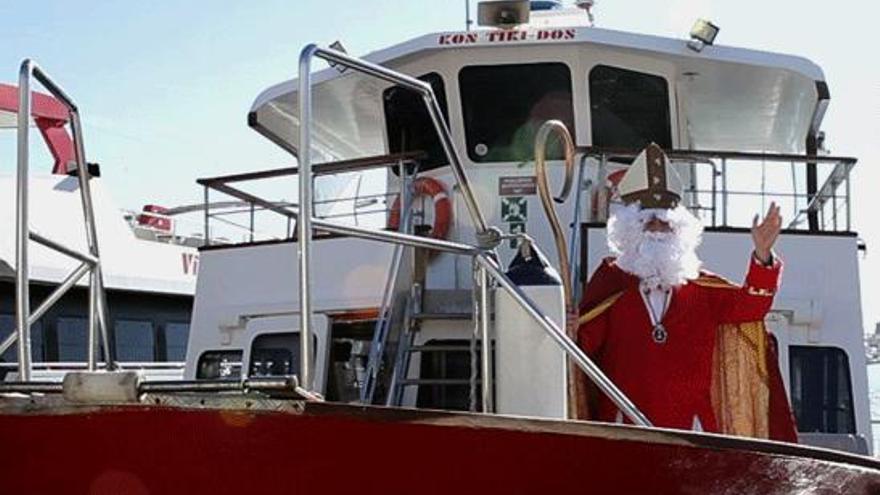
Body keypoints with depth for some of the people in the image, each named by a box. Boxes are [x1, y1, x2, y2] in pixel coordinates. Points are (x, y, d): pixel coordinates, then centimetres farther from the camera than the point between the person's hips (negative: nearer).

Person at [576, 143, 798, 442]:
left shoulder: (702, 288, 14)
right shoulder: (610, 280, 5)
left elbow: (748, 304, 2)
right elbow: (582, 340, -3)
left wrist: (762, 256, -12)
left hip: (693, 428, 3)